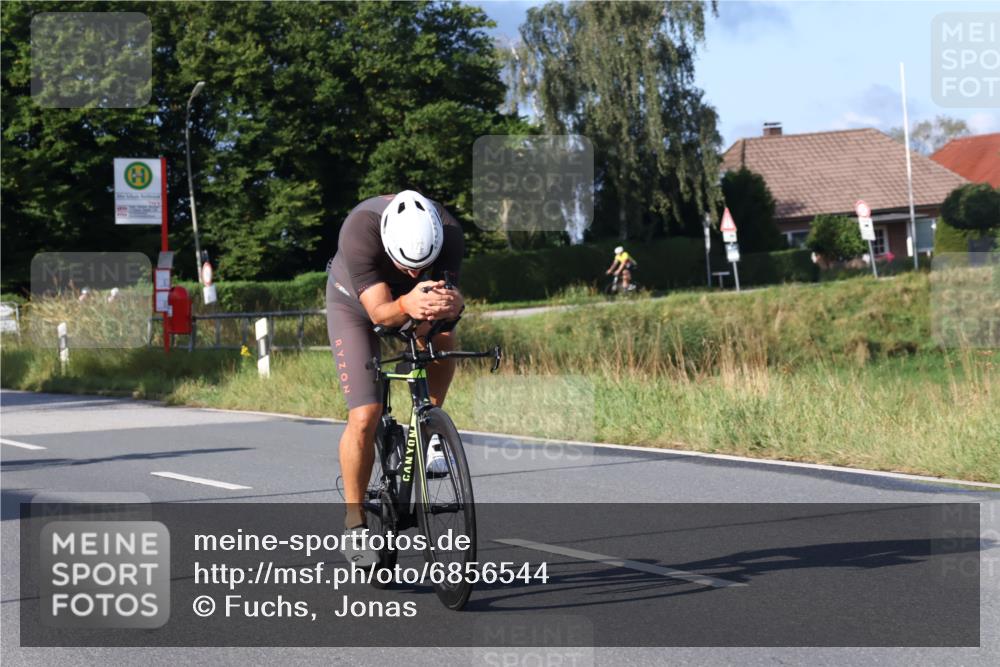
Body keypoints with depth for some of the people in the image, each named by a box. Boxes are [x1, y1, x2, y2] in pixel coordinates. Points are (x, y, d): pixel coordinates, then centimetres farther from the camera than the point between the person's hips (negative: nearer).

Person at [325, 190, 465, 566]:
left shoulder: (449, 234, -33)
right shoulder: (360, 231, -41)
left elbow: (451, 292, -39)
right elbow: (379, 312, -45)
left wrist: (449, 305, -63)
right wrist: (406, 305, -67)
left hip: (412, 300, 3)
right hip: (354, 303, -3)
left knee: (442, 338, -32)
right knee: (364, 418, -14)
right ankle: (354, 523, 2)